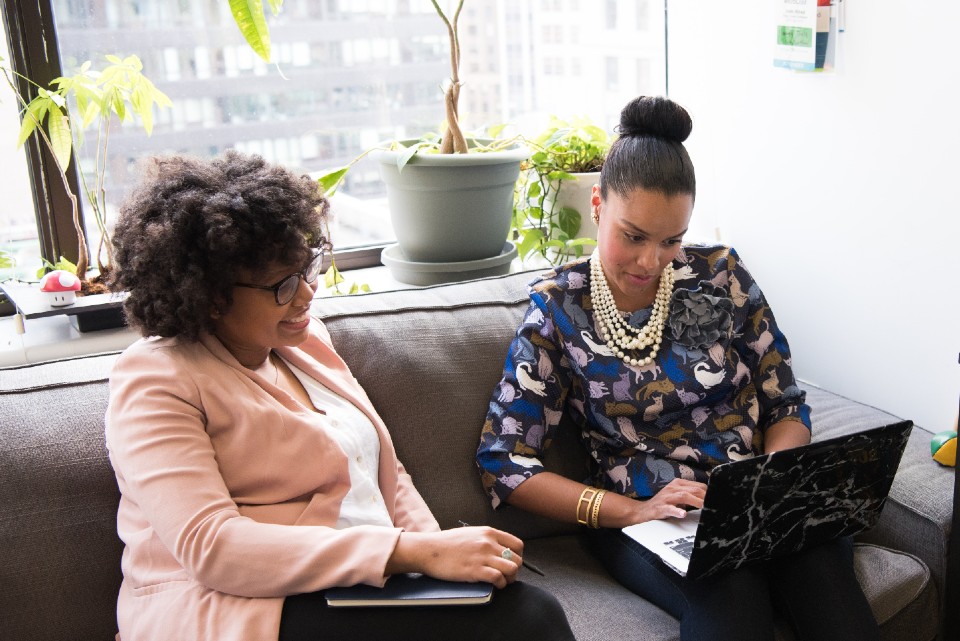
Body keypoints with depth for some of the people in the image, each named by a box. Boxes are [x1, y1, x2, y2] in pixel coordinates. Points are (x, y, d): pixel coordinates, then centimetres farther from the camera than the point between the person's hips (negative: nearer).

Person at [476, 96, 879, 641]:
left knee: (825, 575, -30)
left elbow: (786, 405, 10)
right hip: (640, 516, -3)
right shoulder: (559, 308, -1)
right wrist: (630, 510, -16)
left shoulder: (721, 275, 4)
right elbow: (504, 462, -5)